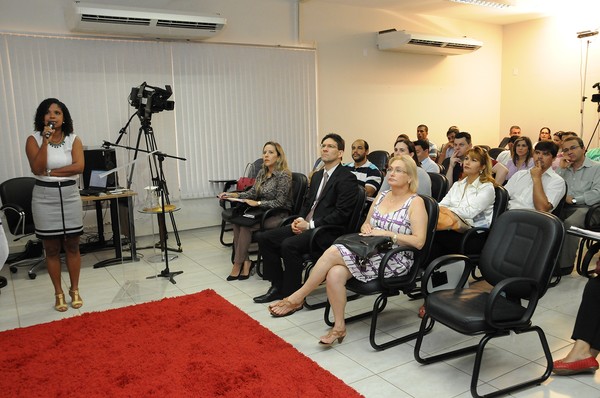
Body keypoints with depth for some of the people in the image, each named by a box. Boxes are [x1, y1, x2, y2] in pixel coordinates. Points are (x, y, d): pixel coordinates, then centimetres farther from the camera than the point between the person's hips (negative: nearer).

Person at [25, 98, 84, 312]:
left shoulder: (73, 140, 2)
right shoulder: (34, 139, -2)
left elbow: (78, 167, -13)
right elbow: (37, 169, -16)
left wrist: (50, 172, -13)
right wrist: (46, 140, -19)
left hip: (70, 196, 1)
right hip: (44, 198, -1)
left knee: (72, 246, 7)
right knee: (52, 249, 7)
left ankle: (74, 290, 21)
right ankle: (59, 294, 19)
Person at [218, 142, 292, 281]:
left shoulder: (284, 175, -13)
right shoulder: (262, 173, 10)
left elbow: (279, 202, -16)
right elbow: (252, 192, 7)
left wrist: (257, 203, -21)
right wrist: (232, 195, -7)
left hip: (279, 215, -7)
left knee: (245, 224, -24)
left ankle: (238, 264, -9)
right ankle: (245, 261, -14)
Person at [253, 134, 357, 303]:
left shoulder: (347, 178, -8)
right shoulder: (317, 175, 20)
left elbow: (341, 214, -16)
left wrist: (310, 225, -16)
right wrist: (300, 219, 1)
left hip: (327, 231, -9)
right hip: (306, 225, 9)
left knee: (289, 245, -31)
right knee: (264, 237, -3)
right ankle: (278, 286, 5)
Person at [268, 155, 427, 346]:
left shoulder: (415, 202, -5)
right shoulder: (382, 195, 15)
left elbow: (419, 241, -14)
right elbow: (366, 225, 22)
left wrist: (387, 234, -17)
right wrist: (366, 227, -2)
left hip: (395, 260, -6)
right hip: (371, 253, 6)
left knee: (333, 252, -25)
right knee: (334, 274, -26)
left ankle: (297, 298, -10)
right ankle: (339, 327, -9)